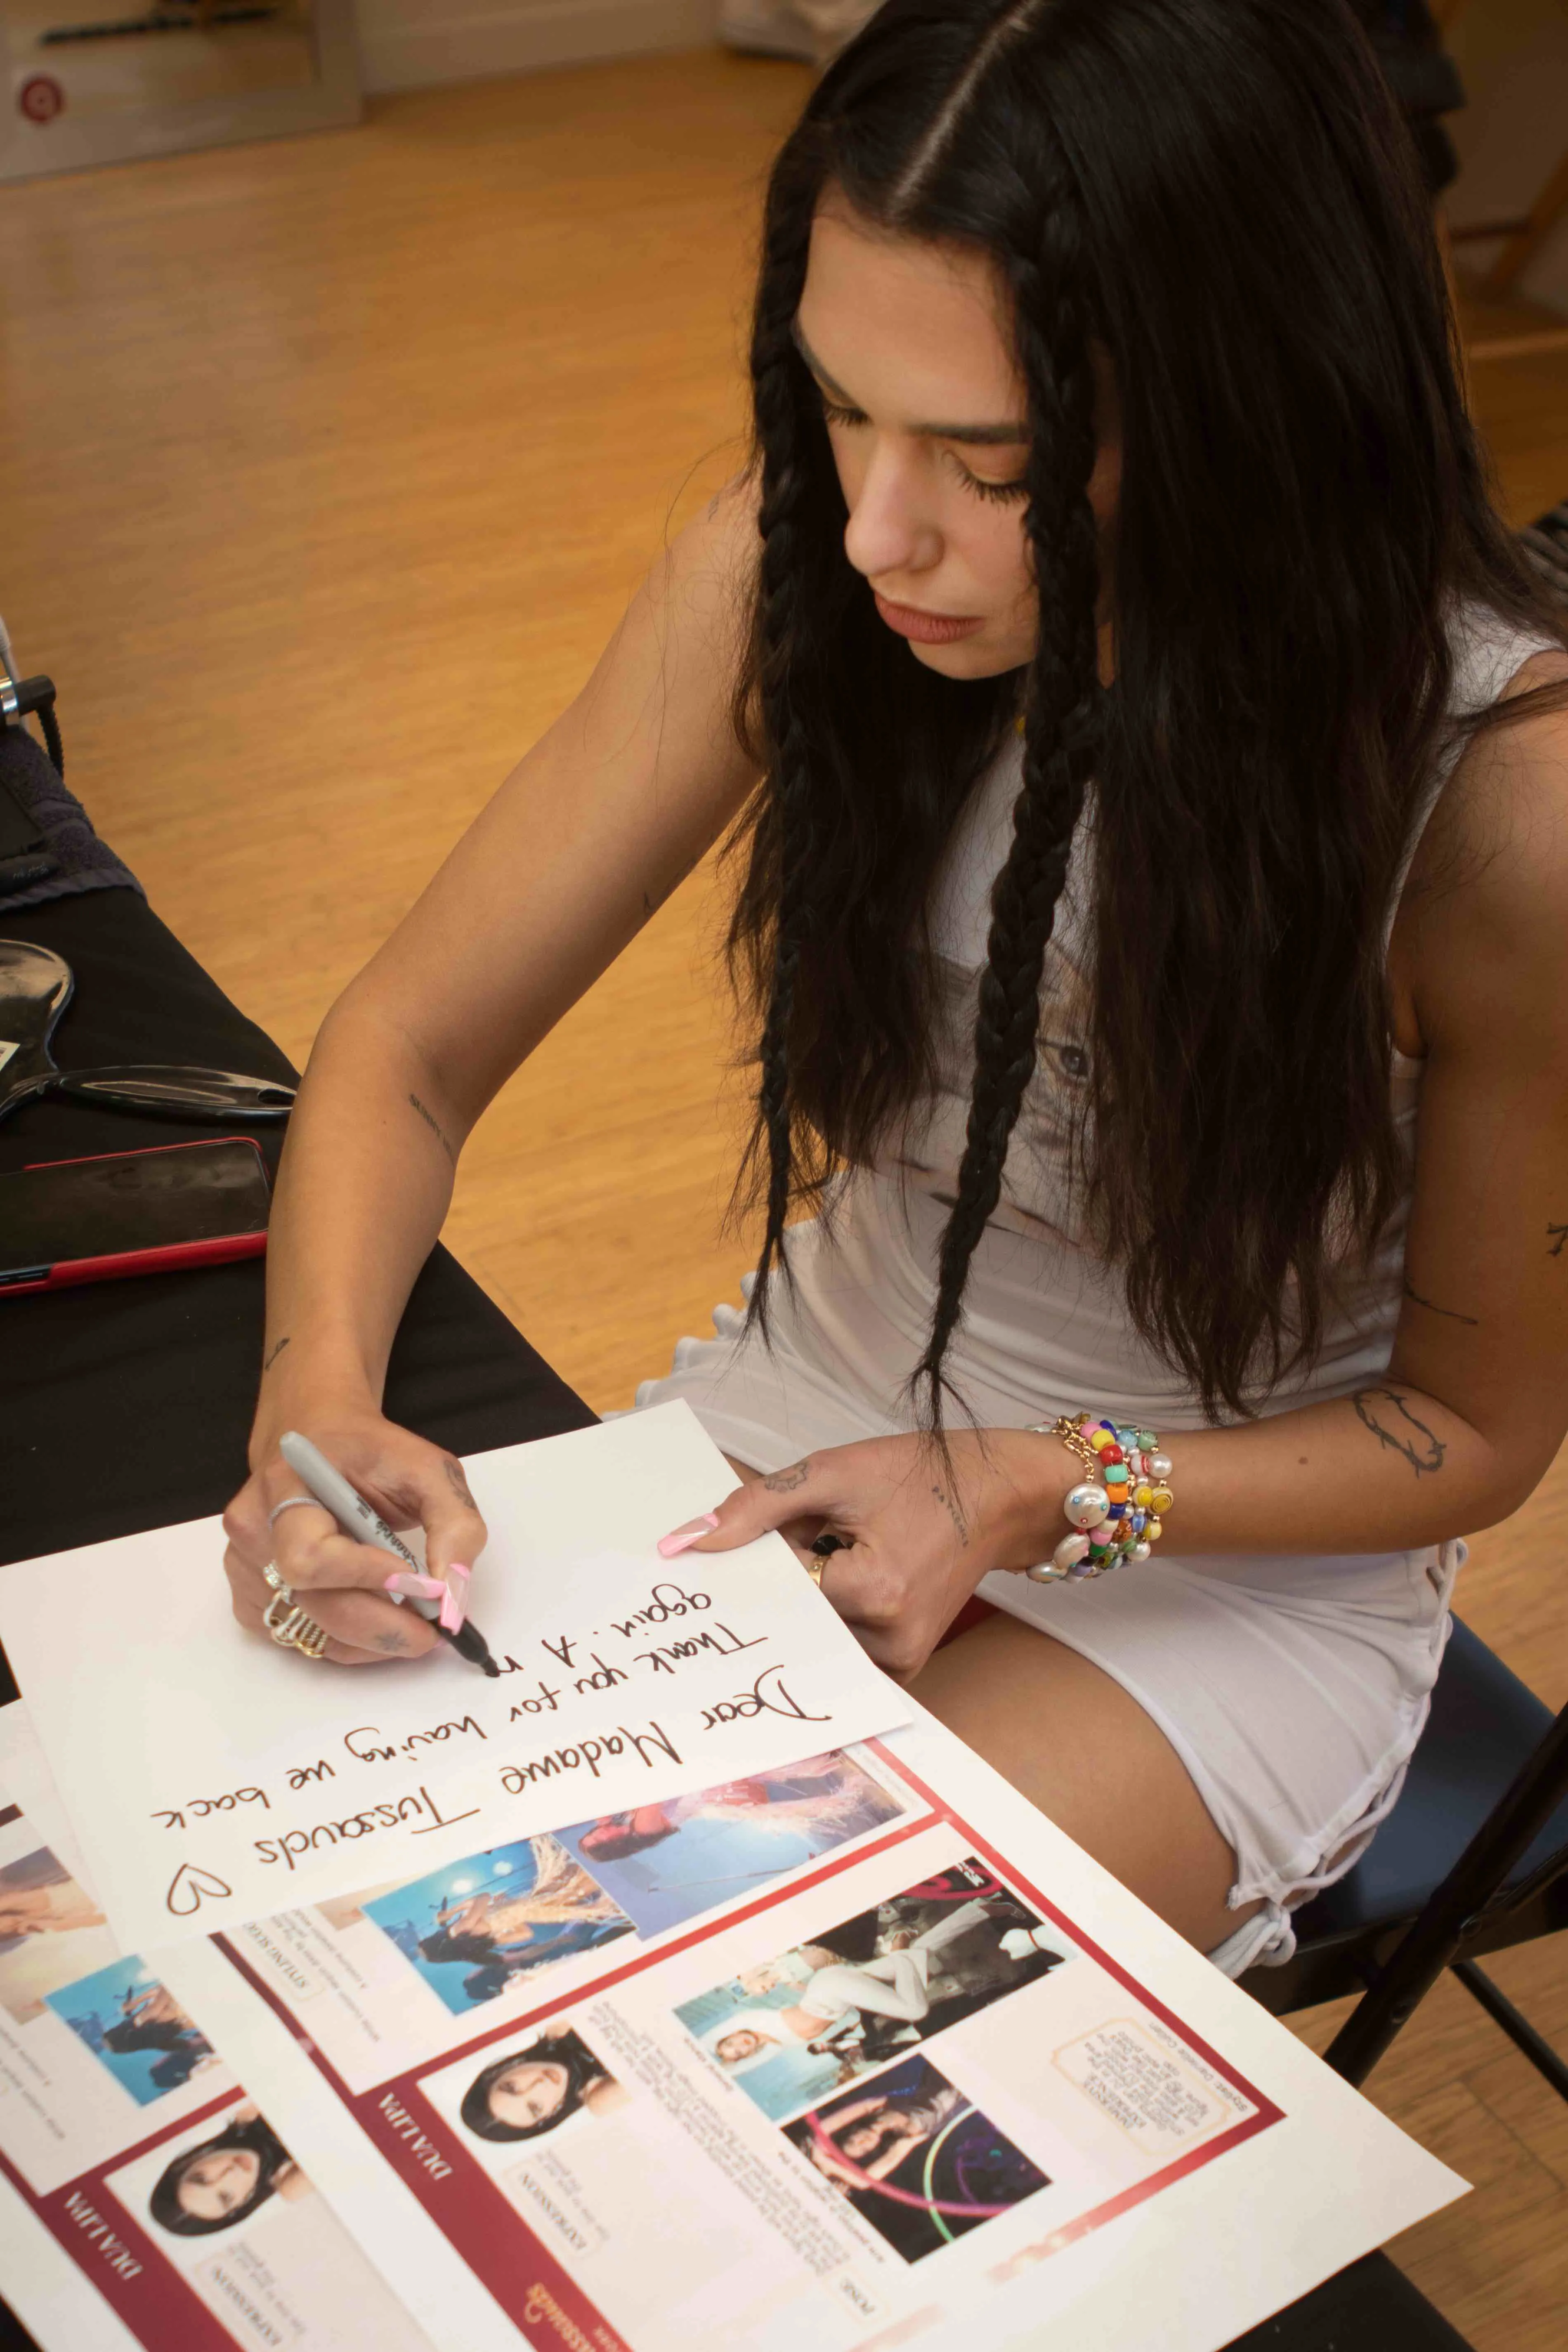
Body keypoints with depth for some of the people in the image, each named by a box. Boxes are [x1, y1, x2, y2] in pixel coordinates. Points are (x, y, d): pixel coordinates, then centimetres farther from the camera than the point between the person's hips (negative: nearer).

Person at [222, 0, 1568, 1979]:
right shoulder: (786, 578, -18)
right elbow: (411, 1045, -8)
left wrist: (1038, 1495, -23)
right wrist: (319, 1396, -26)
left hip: (1238, 1565, -3)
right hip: (800, 1415, 4)